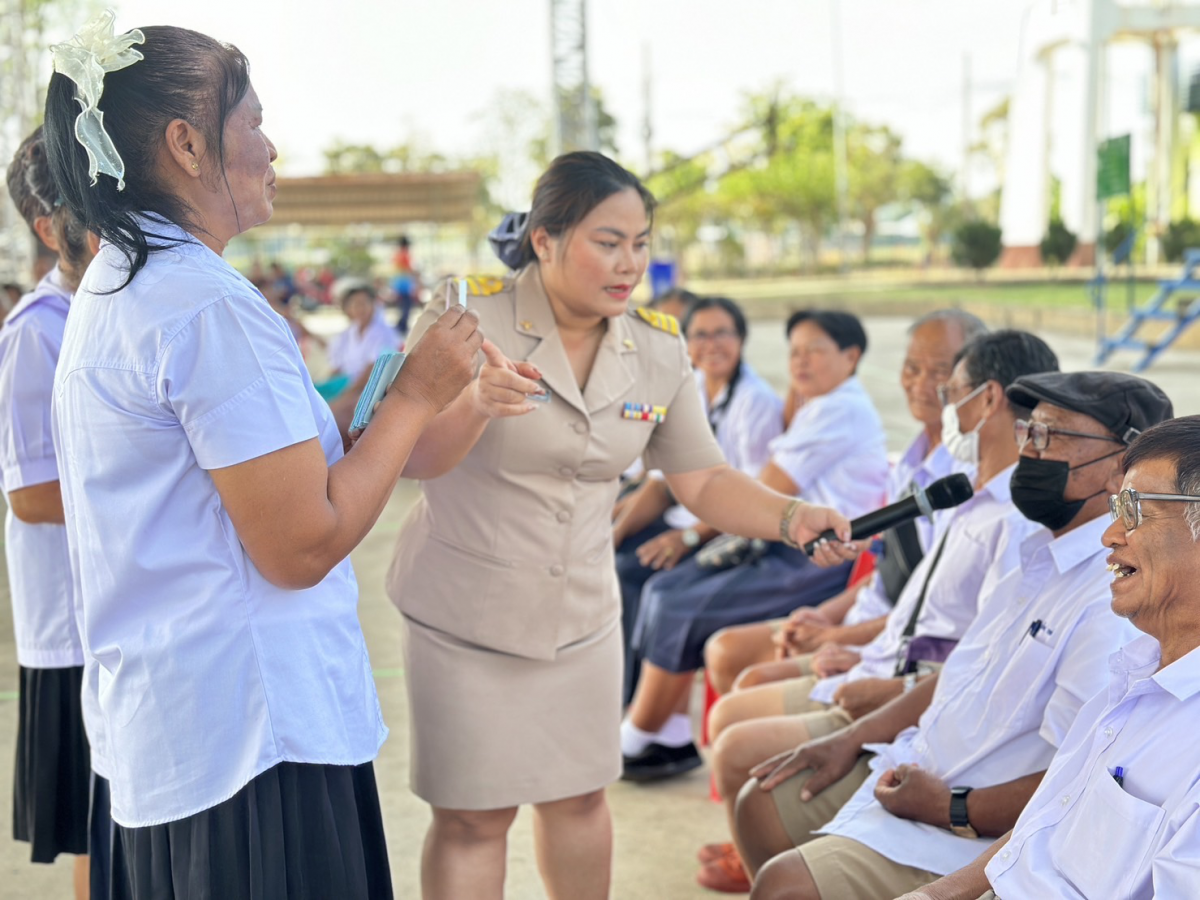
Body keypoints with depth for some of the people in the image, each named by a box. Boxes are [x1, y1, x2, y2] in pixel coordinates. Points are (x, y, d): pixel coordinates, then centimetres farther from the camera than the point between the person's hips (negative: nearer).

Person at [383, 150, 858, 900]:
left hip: (582, 614, 4)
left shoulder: (659, 350, -3)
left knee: (580, 798, 16)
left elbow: (703, 479, 0)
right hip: (467, 615, -4)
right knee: (475, 816, 3)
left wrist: (791, 517, -18)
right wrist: (476, 404, -44)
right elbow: (414, 459, -23)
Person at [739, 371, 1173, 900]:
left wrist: (951, 809, -19)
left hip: (974, 837, -10)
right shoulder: (1038, 557, 9)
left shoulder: (1116, 602, -25)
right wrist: (852, 740, 13)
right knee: (762, 804, 15)